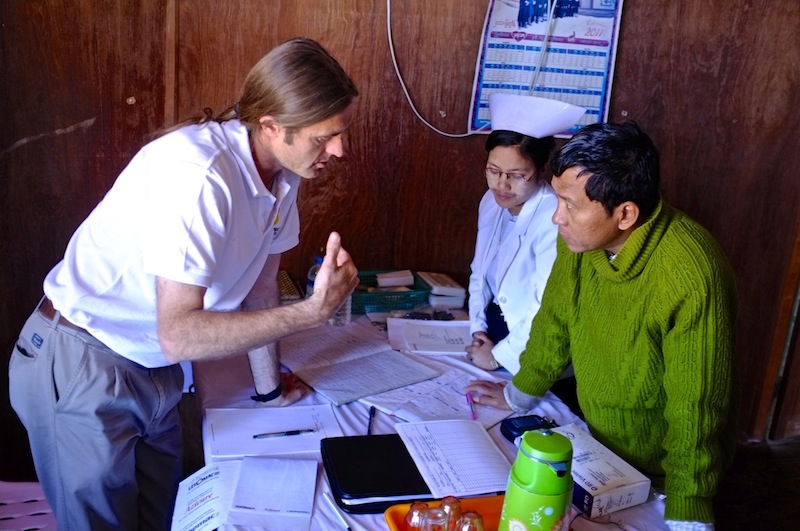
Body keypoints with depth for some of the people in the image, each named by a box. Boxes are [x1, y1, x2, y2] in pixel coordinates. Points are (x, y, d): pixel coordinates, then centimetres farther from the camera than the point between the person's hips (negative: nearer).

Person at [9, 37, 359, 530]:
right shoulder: (197, 173, -30)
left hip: (153, 370, 7)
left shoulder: (282, 172, -5)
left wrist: (270, 387, 12)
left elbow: (261, 281, 6)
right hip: (79, 368, -7)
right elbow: (179, 335, -31)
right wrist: (311, 312, -32)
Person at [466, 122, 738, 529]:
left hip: (658, 476, -5)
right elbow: (557, 319, 2)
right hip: (598, 444, 6)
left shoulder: (690, 277, -33)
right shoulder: (582, 235, -14)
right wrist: (519, 393, 13)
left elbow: (696, 408, -27)